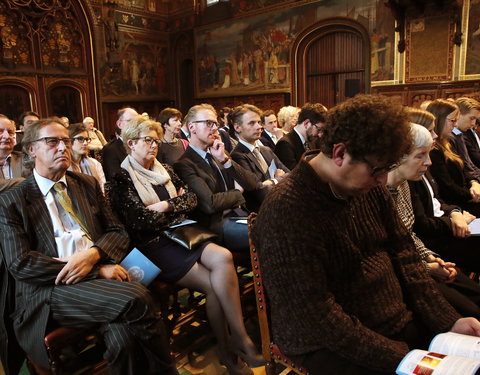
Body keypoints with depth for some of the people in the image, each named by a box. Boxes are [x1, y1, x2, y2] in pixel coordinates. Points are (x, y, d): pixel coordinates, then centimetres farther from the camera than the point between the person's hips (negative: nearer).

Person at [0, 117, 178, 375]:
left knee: (123, 335, -31)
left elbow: (118, 233, 14)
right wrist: (98, 270, -14)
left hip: (101, 273, 3)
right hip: (50, 289, -3)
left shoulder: (88, 185, 16)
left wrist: (92, 255, -11)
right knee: (136, 297, -30)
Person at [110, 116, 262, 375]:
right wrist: (176, 210, 0)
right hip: (153, 245, -5)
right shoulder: (122, 179, -1)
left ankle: (228, 348, -18)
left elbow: (191, 198, 10)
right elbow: (140, 220, -12)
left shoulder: (165, 170, 18)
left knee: (223, 258, -25)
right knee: (216, 283, -22)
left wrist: (167, 206, -7)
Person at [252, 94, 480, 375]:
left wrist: (448, 320, -2)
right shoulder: (287, 210, -26)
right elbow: (315, 315, -25)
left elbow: (403, 253, 6)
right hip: (331, 345, -7)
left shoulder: (371, 188, 0)